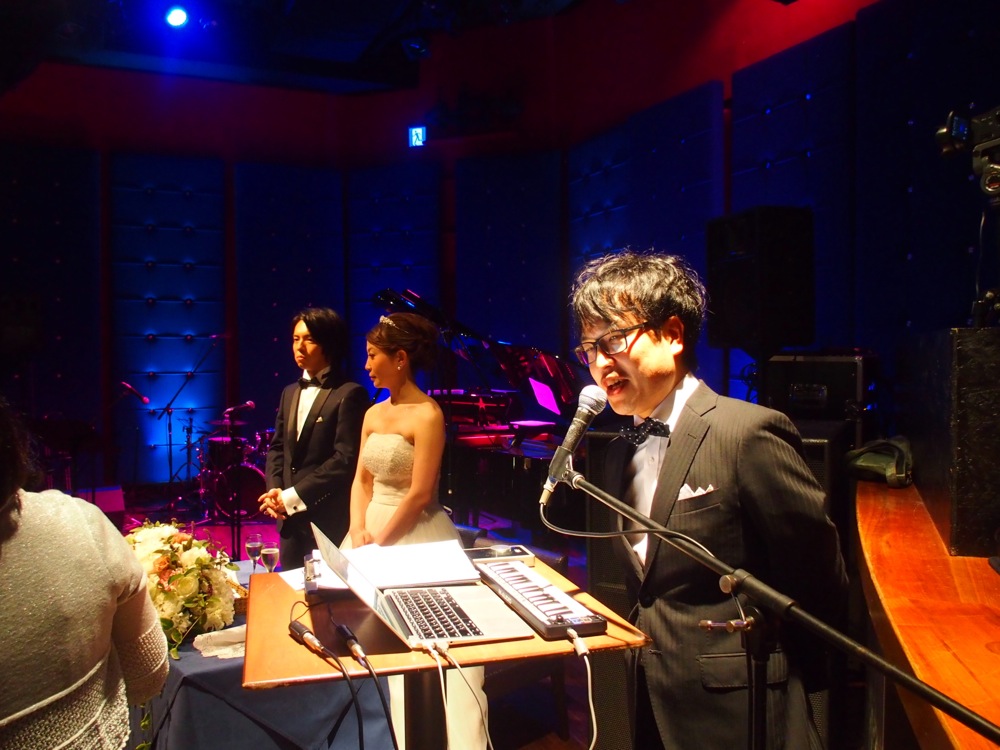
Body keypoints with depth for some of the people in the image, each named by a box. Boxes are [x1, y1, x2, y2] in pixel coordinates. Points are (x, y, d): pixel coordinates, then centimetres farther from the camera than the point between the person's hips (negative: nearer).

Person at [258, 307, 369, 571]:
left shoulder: (349, 394, -10)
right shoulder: (290, 393, 15)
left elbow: (345, 459, -17)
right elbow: (277, 448, 17)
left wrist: (292, 497, -15)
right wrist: (274, 490, -1)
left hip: (331, 520, -7)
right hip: (290, 517, 7)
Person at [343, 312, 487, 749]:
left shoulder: (427, 415, -14)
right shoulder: (374, 414, 9)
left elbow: (420, 495, -18)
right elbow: (362, 481, 10)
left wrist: (380, 544, -15)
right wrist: (359, 534, -6)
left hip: (415, 535, -8)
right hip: (373, 527, 8)